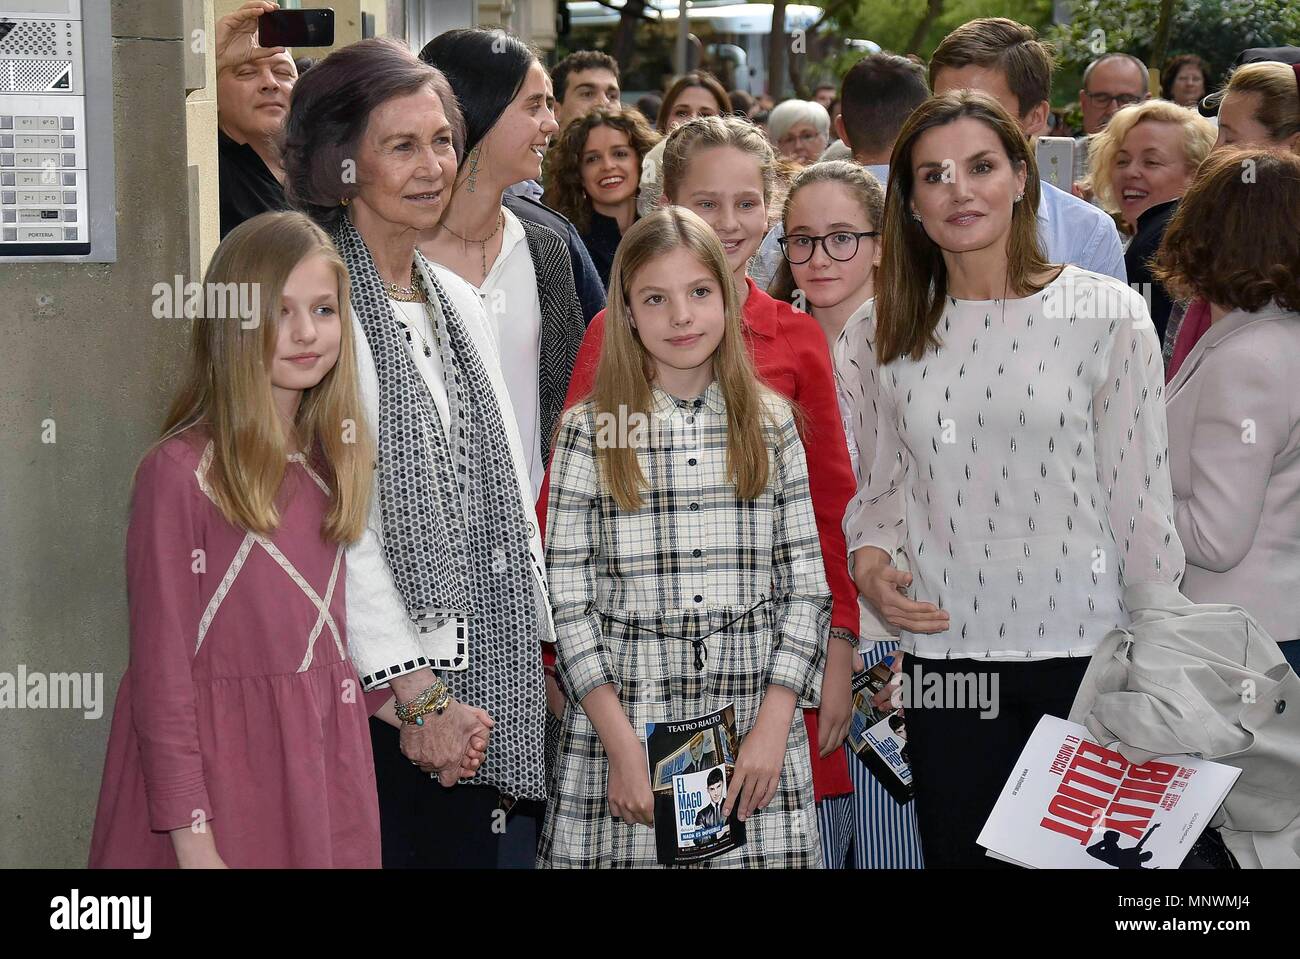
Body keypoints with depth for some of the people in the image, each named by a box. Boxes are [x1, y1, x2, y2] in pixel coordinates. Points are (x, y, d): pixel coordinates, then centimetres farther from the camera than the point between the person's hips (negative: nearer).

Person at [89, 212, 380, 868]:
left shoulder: (333, 461, 7)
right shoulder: (180, 471, -13)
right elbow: (162, 671, -13)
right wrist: (193, 842, -15)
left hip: (327, 764, 6)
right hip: (217, 763, -6)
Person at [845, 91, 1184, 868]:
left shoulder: (1107, 314, -4)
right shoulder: (893, 334, 7)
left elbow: (1141, 495, -4)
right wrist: (869, 558, -5)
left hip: (1084, 652, -3)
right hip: (944, 653, 3)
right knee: (958, 852, 11)